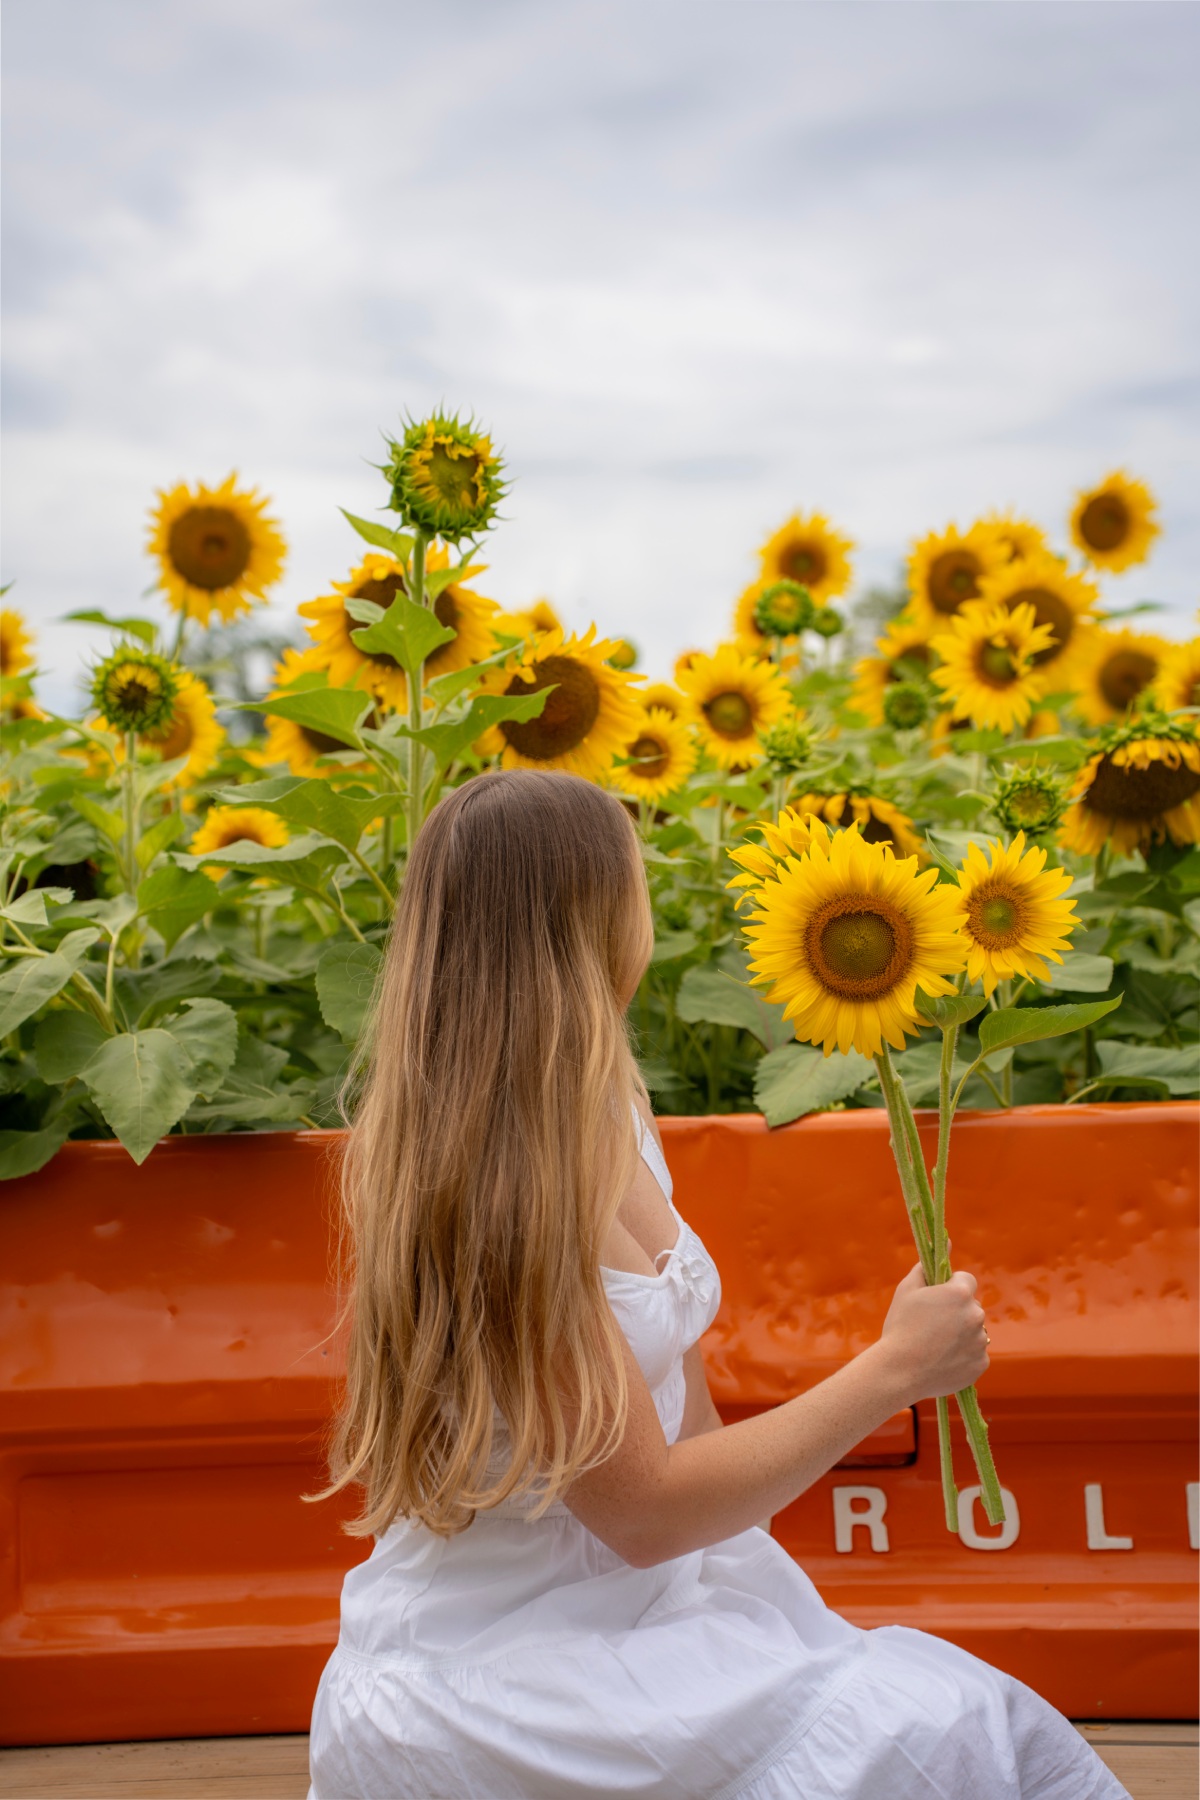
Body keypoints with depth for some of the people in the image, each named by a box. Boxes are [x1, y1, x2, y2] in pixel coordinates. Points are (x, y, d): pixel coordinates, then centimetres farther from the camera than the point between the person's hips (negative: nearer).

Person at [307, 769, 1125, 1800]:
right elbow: (645, 1506, -18)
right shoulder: (481, 1194, -22)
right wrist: (894, 1369, -11)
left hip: (644, 1596, 8)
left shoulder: (604, 1113, 4)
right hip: (489, 1674, -8)